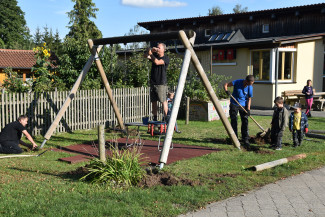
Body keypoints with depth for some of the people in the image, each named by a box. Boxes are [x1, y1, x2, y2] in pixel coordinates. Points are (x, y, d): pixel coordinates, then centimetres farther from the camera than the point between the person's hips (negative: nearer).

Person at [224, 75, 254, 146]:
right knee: (234, 121, 1)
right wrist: (226, 91, -30)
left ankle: (245, 139, 4)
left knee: (245, 121, -4)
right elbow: (225, 85, -10)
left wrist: (248, 109, -12)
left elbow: (249, 99, -2)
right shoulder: (237, 82, -17)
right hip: (234, 104, -1)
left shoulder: (250, 87, -11)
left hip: (243, 105, 1)